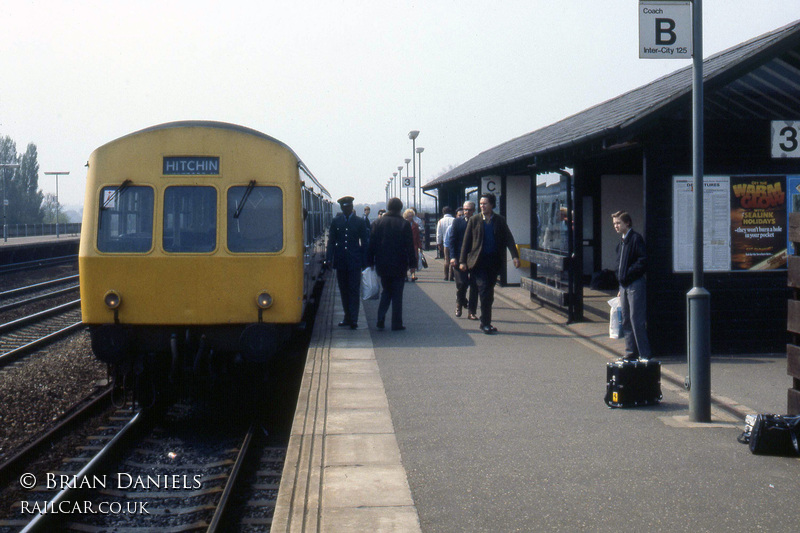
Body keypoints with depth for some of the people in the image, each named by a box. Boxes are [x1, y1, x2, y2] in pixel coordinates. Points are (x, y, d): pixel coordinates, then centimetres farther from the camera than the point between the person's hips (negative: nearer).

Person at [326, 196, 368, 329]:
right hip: (340, 262, 3)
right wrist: (330, 258, -1)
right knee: (344, 291, 8)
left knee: (354, 291, -5)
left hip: (354, 262, -3)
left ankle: (353, 320, -6)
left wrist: (364, 261, 0)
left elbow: (365, 242, 6)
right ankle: (348, 317, 17)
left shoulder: (360, 222, 4)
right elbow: (331, 241, 9)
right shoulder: (336, 221, 9)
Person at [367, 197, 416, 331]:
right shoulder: (404, 224, -6)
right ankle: (396, 324, 4)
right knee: (397, 295, 4)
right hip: (399, 265, -3)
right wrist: (412, 264, -1)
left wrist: (370, 262, 8)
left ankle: (380, 320, 3)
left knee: (386, 292, 17)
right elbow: (410, 246, -6)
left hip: (382, 265, 3)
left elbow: (372, 244, 3)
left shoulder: (378, 223, 2)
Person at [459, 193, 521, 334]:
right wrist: (463, 261, -2)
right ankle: (485, 323, -7)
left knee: (489, 291, 7)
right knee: (484, 290, -10)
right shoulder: (474, 220, 3)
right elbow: (466, 241, 4)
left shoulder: (500, 221, 7)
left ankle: (486, 321, 16)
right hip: (479, 261, -2)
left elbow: (509, 239, 4)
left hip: (494, 261, 2)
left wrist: (515, 256, -10)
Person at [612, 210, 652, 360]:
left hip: (635, 284, -9)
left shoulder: (636, 238, -9)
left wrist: (629, 273, -16)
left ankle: (644, 354, -4)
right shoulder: (622, 242, 17)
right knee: (626, 320, 11)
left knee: (636, 320, -9)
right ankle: (631, 352, 17)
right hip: (624, 285, 9)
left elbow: (643, 260, -17)